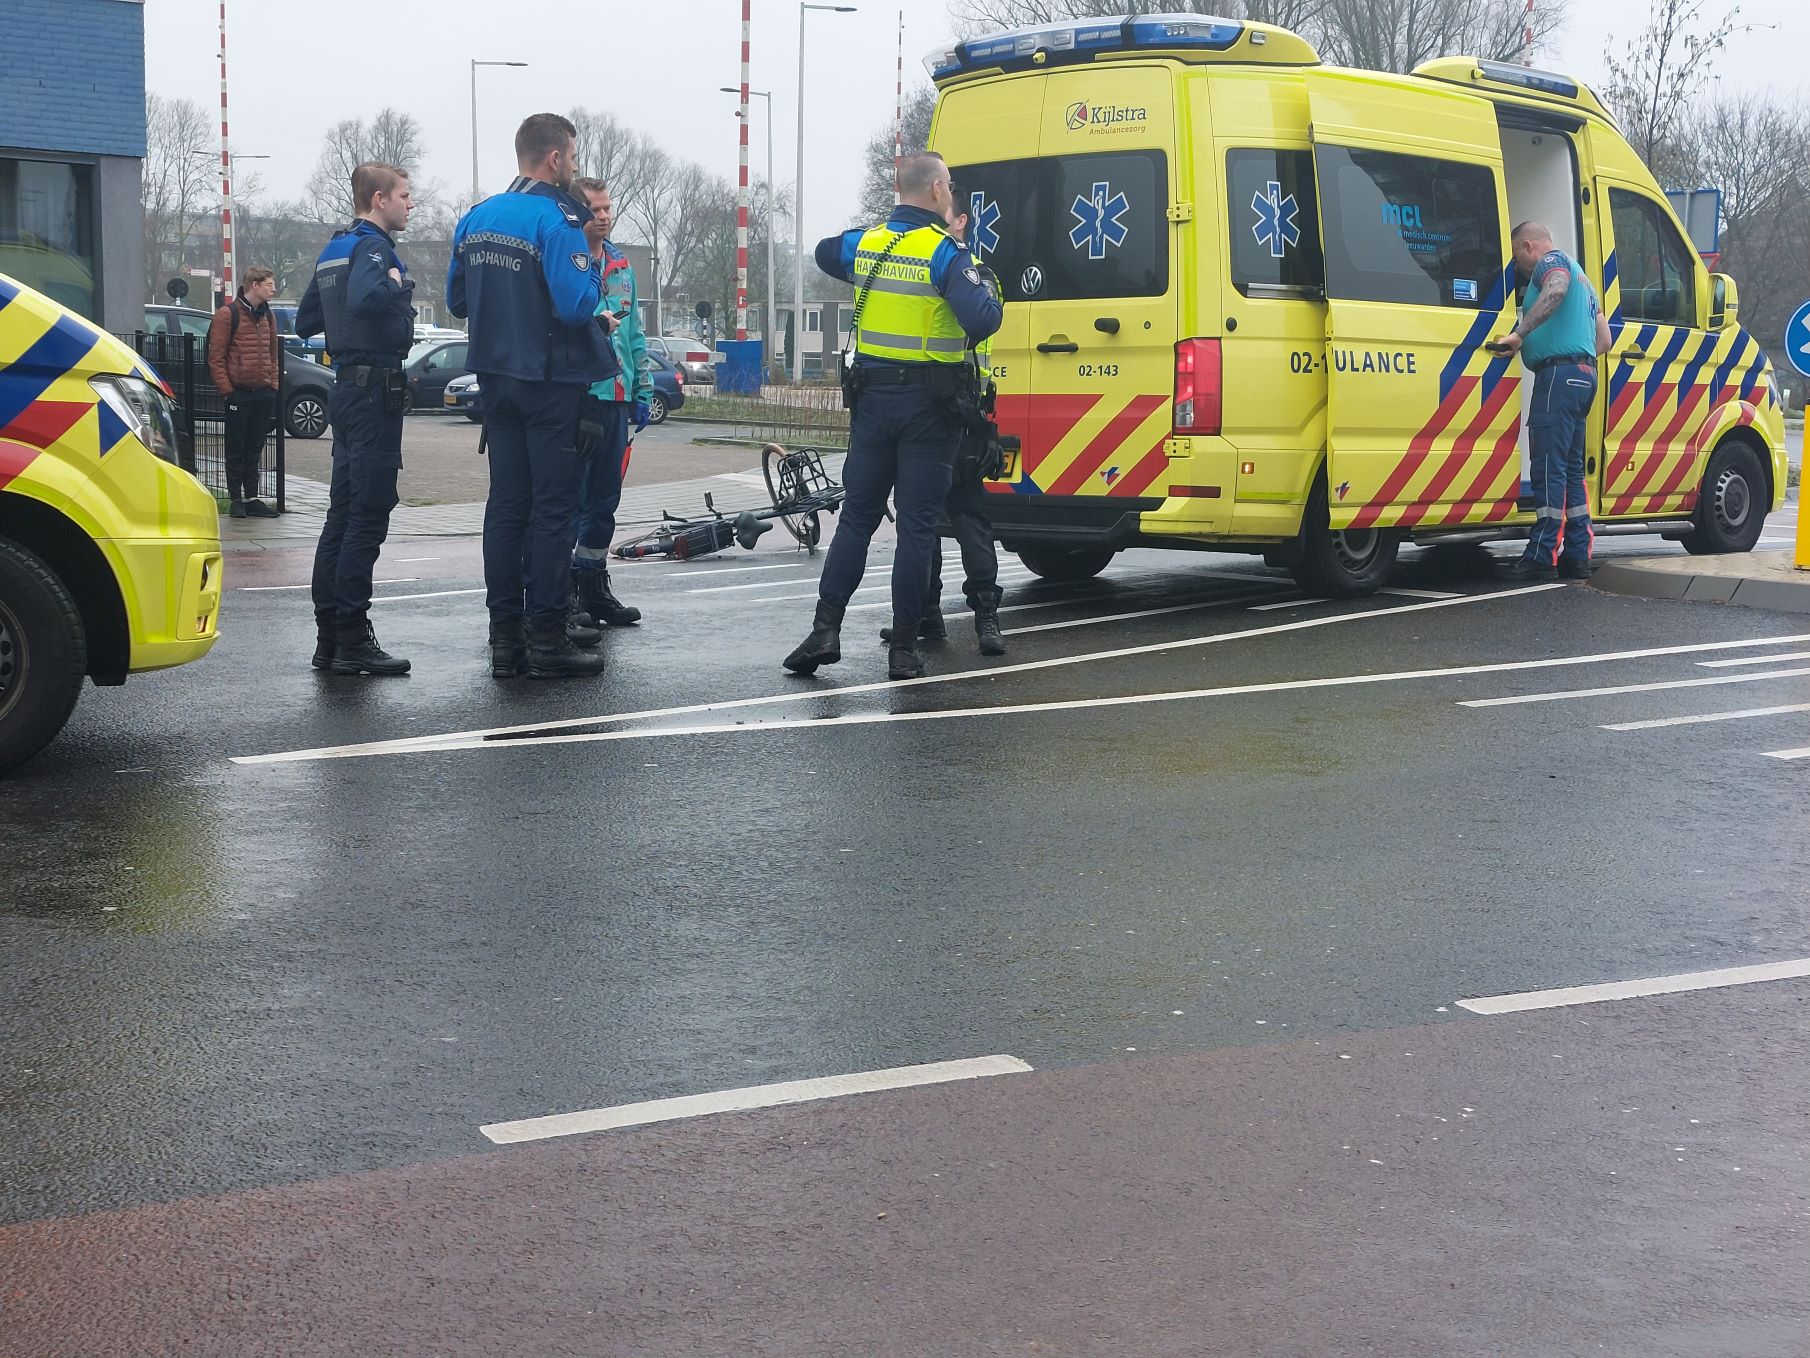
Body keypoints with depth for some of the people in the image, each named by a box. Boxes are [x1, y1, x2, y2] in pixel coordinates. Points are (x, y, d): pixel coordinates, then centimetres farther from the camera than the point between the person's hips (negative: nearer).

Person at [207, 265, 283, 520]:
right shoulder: (227, 314, -7)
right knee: (236, 449, 2)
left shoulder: (267, 316, 14)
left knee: (255, 449, 10)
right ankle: (235, 499, 8)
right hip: (238, 393, -6)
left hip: (263, 394, 6)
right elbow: (215, 357, -9)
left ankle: (252, 498, 15)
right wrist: (225, 389, -13)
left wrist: (274, 385, 10)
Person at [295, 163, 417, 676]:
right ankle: (352, 639, -8)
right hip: (376, 388, -10)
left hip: (347, 387, 10)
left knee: (343, 513, 12)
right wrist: (398, 285, -16)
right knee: (369, 515, -8)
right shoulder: (374, 246, -12)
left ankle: (329, 636, 15)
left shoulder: (335, 249, 17)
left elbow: (306, 321, 23)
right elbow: (364, 299, -33)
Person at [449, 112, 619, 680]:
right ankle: (547, 639, 0)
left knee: (506, 504, 11)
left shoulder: (475, 219, 9)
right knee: (554, 508, -1)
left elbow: (457, 301, 14)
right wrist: (591, 258, -6)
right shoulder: (555, 219, -15)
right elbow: (577, 305, -23)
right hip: (552, 382, -7)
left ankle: (505, 637, 13)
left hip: (496, 378, 7)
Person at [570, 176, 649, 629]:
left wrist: (643, 390, 17)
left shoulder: (621, 263, 15)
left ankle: (594, 586, 24)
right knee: (568, 494, -5)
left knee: (604, 497, 14)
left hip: (616, 397, 8)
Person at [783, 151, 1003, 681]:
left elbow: (824, 253, 30)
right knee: (917, 525, 1)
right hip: (928, 403, -4)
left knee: (857, 516, 11)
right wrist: (984, 286, -1)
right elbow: (982, 321, -23)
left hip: (872, 396, 4)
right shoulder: (945, 253, -12)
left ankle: (825, 628, 2)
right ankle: (903, 647, 2)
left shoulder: (864, 243, 6)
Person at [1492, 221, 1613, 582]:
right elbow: (1603, 339, 29)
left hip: (1559, 372, -10)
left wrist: (1519, 334, -29)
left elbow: (1556, 289, -27)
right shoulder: (1579, 275, 30)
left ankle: (1541, 558, -15)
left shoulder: (1552, 260, -1)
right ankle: (1576, 557, 13)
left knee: (1549, 468, -12)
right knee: (1571, 470, 12)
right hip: (1583, 373, 10)